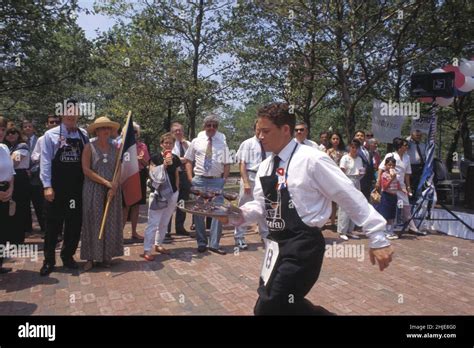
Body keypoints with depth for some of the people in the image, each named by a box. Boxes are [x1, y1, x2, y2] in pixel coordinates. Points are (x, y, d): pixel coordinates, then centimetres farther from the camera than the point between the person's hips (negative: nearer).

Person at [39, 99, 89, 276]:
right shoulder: (51, 135, -1)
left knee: (75, 223, 9)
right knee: (53, 224, 4)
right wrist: (47, 186, -12)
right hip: (57, 186, -2)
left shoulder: (84, 135, 7)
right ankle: (49, 260, 17)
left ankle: (68, 255, 26)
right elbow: (45, 161, -5)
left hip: (77, 187, 3)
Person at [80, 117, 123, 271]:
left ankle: (107, 255, 19)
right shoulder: (89, 147, -3)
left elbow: (118, 170, 3)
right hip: (93, 189, -3)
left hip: (112, 190, 3)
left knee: (110, 223, 7)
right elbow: (86, 170, -10)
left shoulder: (115, 148, 7)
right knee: (93, 223, 2)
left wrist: (114, 186, -13)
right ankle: (90, 257, 12)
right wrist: (106, 182, -13)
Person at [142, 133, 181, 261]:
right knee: (153, 222, -7)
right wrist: (164, 164, -21)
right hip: (158, 193, -5)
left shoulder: (176, 159, 5)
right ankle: (147, 250, -1)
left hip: (172, 194, 5)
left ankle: (158, 244, 29)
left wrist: (176, 191, 13)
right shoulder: (155, 158, -7)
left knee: (164, 222, 14)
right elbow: (153, 175, -14)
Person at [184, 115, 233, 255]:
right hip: (199, 180, 1)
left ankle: (214, 244, 12)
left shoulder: (222, 143, 4)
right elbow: (188, 161, 9)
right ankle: (201, 243, 23)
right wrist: (190, 178, 0)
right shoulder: (196, 142, 6)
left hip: (216, 181, 0)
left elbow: (227, 164, 5)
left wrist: (224, 179, -6)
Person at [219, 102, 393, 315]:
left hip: (304, 245, -8)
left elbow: (351, 198, -11)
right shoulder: (265, 166, 8)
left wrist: (378, 238, -10)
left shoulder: (312, 159, -13)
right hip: (277, 244, 8)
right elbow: (260, 206, 11)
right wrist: (235, 216, -9)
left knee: (269, 308, -9)